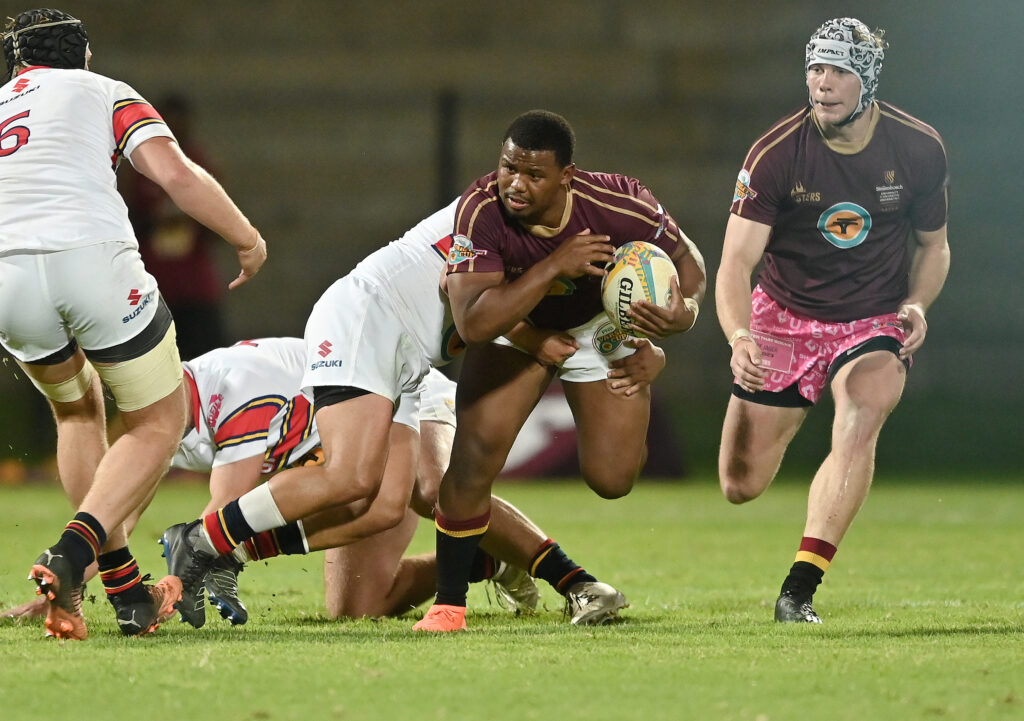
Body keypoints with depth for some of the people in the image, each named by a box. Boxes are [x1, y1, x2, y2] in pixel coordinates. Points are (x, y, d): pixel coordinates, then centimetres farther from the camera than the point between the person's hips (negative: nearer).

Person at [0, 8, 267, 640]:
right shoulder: (102, 91, 17)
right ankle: (73, 554, -11)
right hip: (93, 257, -4)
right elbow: (173, 172, 1)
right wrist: (248, 239, 12)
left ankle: (126, 589, 23)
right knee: (160, 421, 13)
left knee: (78, 409, 30)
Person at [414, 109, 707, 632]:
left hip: (603, 327, 1)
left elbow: (685, 258, -11)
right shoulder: (482, 211, -34)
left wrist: (684, 310, -32)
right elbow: (474, 324, -41)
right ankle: (449, 603, -2)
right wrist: (553, 266, -46)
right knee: (475, 456, -18)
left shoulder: (620, 206, -32)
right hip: (518, 326, -1)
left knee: (612, 480, -5)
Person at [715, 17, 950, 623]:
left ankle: (799, 592, -32)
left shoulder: (920, 149, -8)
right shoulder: (775, 154, -15)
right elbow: (736, 263, -19)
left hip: (875, 324, 0)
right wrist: (739, 337, -38)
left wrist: (915, 305, -12)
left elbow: (933, 245, 9)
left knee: (860, 420, -33)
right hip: (784, 319, 0)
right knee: (741, 486, 1)